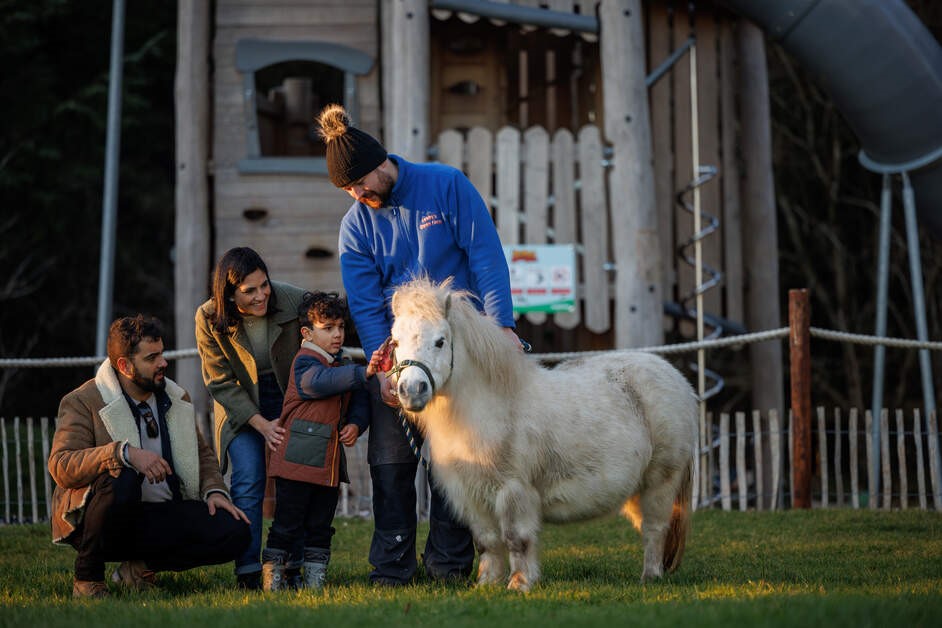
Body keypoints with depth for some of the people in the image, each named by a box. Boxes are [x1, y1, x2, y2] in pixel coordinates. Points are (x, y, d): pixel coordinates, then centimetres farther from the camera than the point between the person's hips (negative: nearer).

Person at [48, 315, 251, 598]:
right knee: (121, 479, -39)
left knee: (235, 532, -18)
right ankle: (87, 578, -17)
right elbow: (61, 466, -20)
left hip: (162, 517, 5)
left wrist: (214, 490, 1)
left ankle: (139, 566, 2)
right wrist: (124, 453, -34)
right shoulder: (83, 402, -7)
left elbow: (202, 452, 24)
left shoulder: (177, 398, 13)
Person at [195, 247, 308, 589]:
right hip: (241, 406, -1)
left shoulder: (295, 301, -20)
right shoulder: (209, 319, -19)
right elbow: (221, 383, -12)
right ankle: (248, 573, -13)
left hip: (292, 399, 1)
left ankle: (296, 568, 0)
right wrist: (262, 425, -19)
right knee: (248, 481, -15)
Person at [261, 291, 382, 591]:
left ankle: (315, 576, 17)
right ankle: (271, 576, 5)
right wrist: (363, 373, -43)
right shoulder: (305, 362, -10)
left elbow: (359, 403, 16)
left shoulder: (343, 366, 16)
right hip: (298, 461, -7)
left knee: (320, 526, 11)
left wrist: (356, 423, -8)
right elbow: (319, 382, -32)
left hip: (330, 463, 7)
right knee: (287, 523, -3)